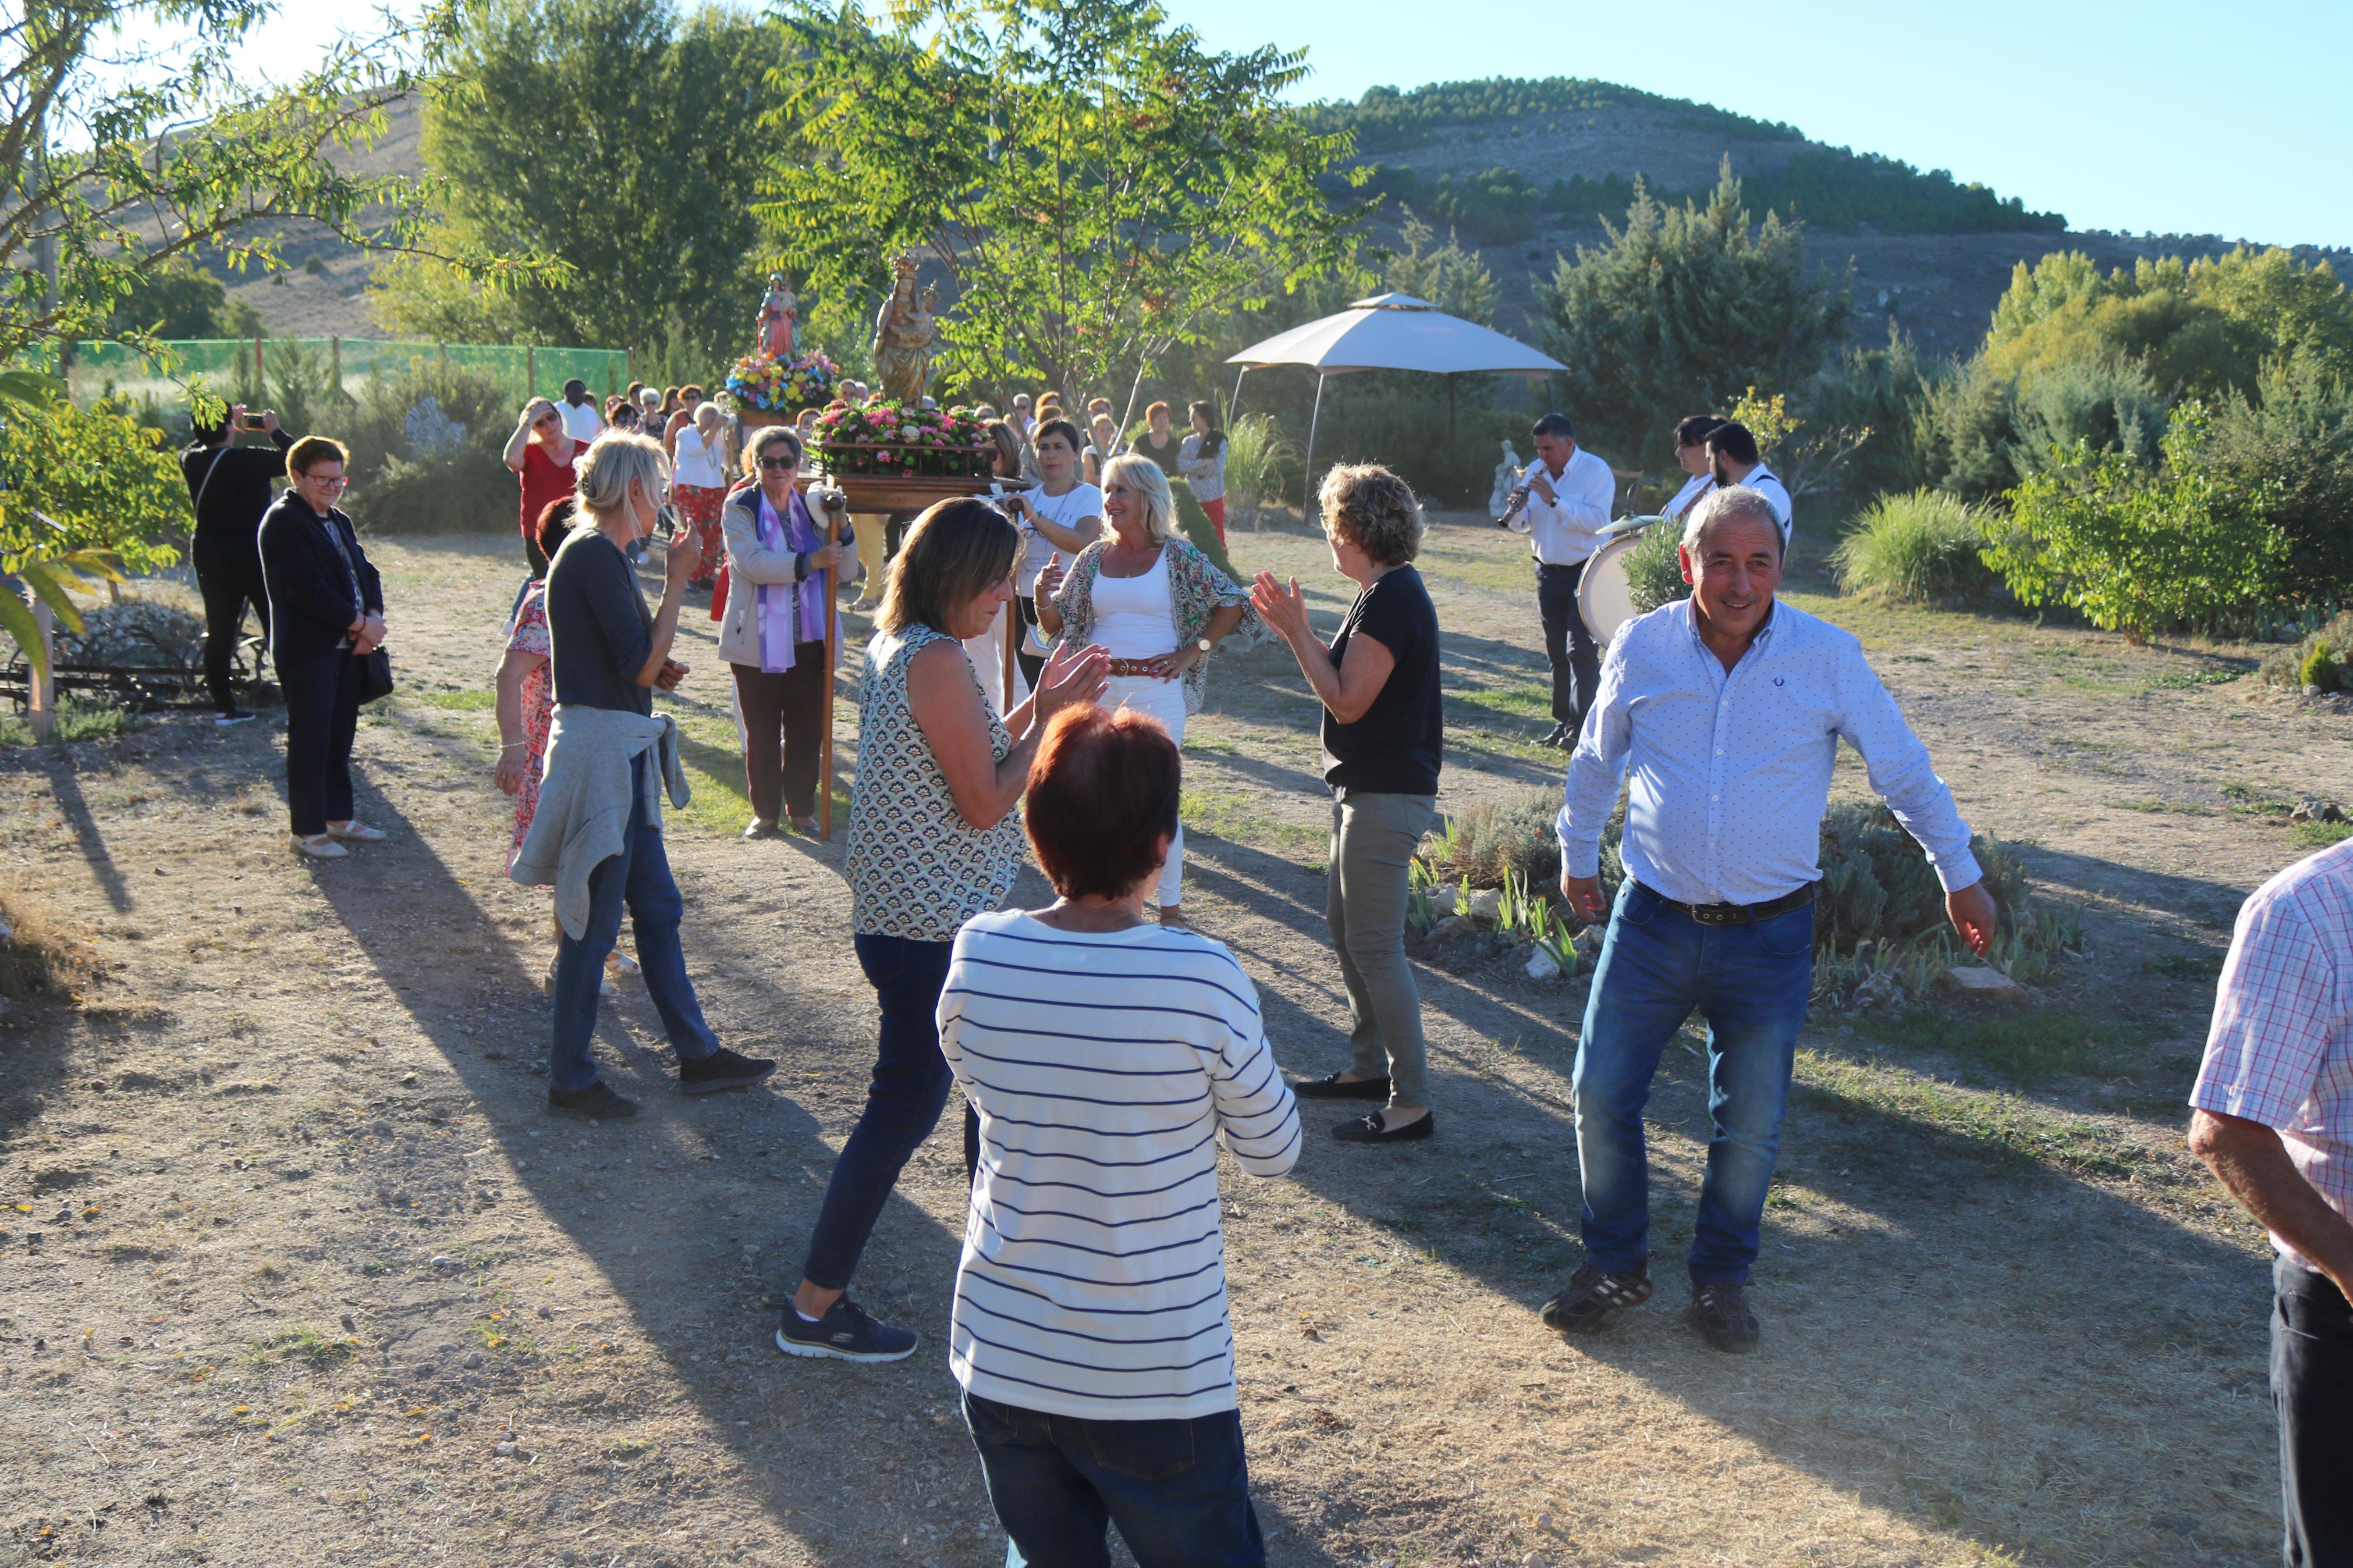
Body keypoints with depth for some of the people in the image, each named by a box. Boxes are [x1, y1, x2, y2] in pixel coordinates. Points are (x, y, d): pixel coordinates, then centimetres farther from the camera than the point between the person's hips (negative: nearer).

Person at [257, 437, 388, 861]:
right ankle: (308, 830, 3)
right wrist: (360, 623, -16)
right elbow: (307, 590, -20)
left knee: (341, 735, 13)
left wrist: (373, 618, -6)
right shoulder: (284, 521, -11)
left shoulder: (339, 521, 18)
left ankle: (338, 817, 23)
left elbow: (365, 572, 14)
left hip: (347, 647, 9)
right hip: (308, 649, -8)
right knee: (311, 739, -4)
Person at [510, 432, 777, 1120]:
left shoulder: (599, 553, 15)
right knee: (592, 922, -1)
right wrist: (676, 581, -13)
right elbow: (642, 664, -20)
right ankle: (569, 1080, 10)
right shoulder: (595, 556, -16)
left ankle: (697, 1054, 24)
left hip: (620, 752, 11)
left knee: (657, 907, 15)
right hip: (600, 750, -11)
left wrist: (658, 671, 6)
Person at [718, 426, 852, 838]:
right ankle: (765, 812, 16)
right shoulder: (740, 507, -3)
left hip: (809, 641, 3)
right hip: (757, 643, -3)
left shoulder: (810, 507, 10)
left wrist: (841, 529, -6)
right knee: (762, 733, 4)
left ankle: (802, 808, 21)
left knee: (807, 730, 7)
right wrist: (810, 561, -29)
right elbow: (753, 563, -20)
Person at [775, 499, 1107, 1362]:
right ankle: (814, 1308, 10)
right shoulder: (937, 661, -20)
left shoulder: (894, 645, 10)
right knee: (905, 1107, 0)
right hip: (929, 929, -10)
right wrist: (1049, 718, -10)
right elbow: (986, 803, -18)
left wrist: (1036, 707, 10)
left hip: (900, 915, 10)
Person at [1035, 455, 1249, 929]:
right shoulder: (1094, 558, 6)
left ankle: (1171, 905, 13)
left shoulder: (1177, 556, -4)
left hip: (1157, 690, -4)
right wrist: (1043, 595, -12)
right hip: (1100, 688, 4)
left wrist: (1193, 652, -5)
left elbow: (1233, 605, 0)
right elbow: (1056, 626, 8)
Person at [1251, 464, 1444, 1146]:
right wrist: (1292, 629, 12)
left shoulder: (1392, 598, -20)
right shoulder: (1388, 592, 12)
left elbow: (1347, 700, -21)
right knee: (1345, 927, 19)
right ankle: (1368, 1065, 32)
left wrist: (1296, 631, -15)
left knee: (1375, 946, -7)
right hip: (1367, 787, 11)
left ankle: (1411, 1103, -1)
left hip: (1388, 795, -11)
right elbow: (1348, 681, 15)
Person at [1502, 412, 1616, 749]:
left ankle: (1582, 726, -11)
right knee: (1556, 653, 10)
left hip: (1585, 572, -6)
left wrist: (1554, 500, -25)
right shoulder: (1536, 471, 8)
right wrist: (1518, 509, -14)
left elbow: (1597, 521, -22)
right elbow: (1520, 526, 9)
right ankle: (1563, 721, 17)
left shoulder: (1596, 471, -9)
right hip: (1548, 572, 6)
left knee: (1580, 650, -12)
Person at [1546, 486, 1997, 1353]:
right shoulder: (1642, 647, -4)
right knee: (1601, 1096, 3)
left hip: (1770, 934, -1)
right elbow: (1595, 761, 15)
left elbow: (1906, 771, 4)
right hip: (1652, 922, 2)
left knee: (1750, 1126, 7)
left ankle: (1721, 1280, 29)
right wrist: (1577, 856, 24)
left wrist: (1961, 877, 12)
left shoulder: (1828, 657, -8)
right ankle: (1615, 1265, 25)